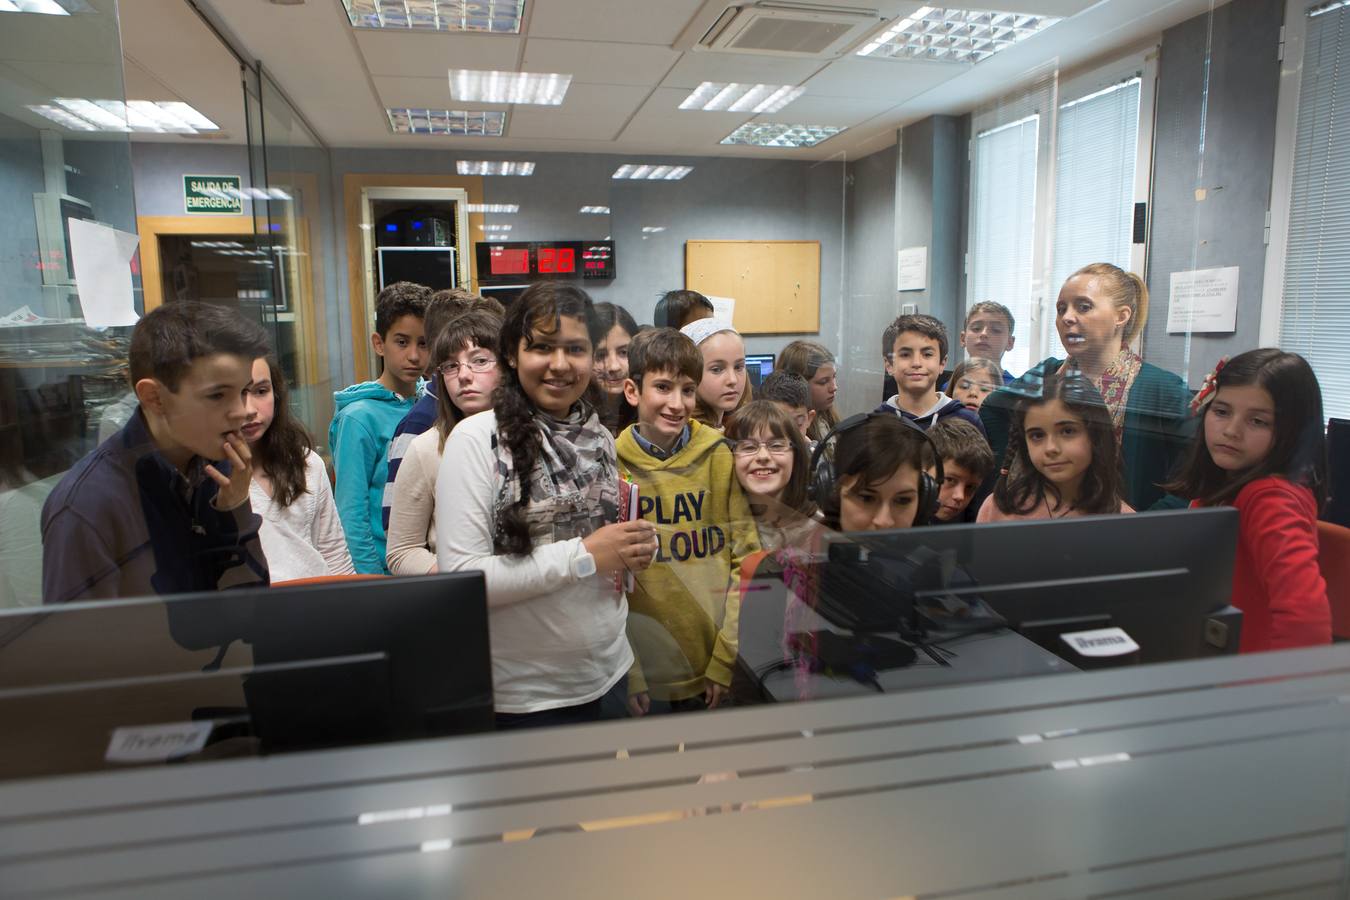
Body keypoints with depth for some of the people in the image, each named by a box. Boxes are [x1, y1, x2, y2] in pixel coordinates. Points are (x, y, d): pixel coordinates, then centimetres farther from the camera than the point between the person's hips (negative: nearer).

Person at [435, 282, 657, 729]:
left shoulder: (600, 438, 5)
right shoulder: (476, 438, -14)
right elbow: (460, 578, -20)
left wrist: (638, 550, -6)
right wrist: (583, 556, -22)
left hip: (607, 677, 6)